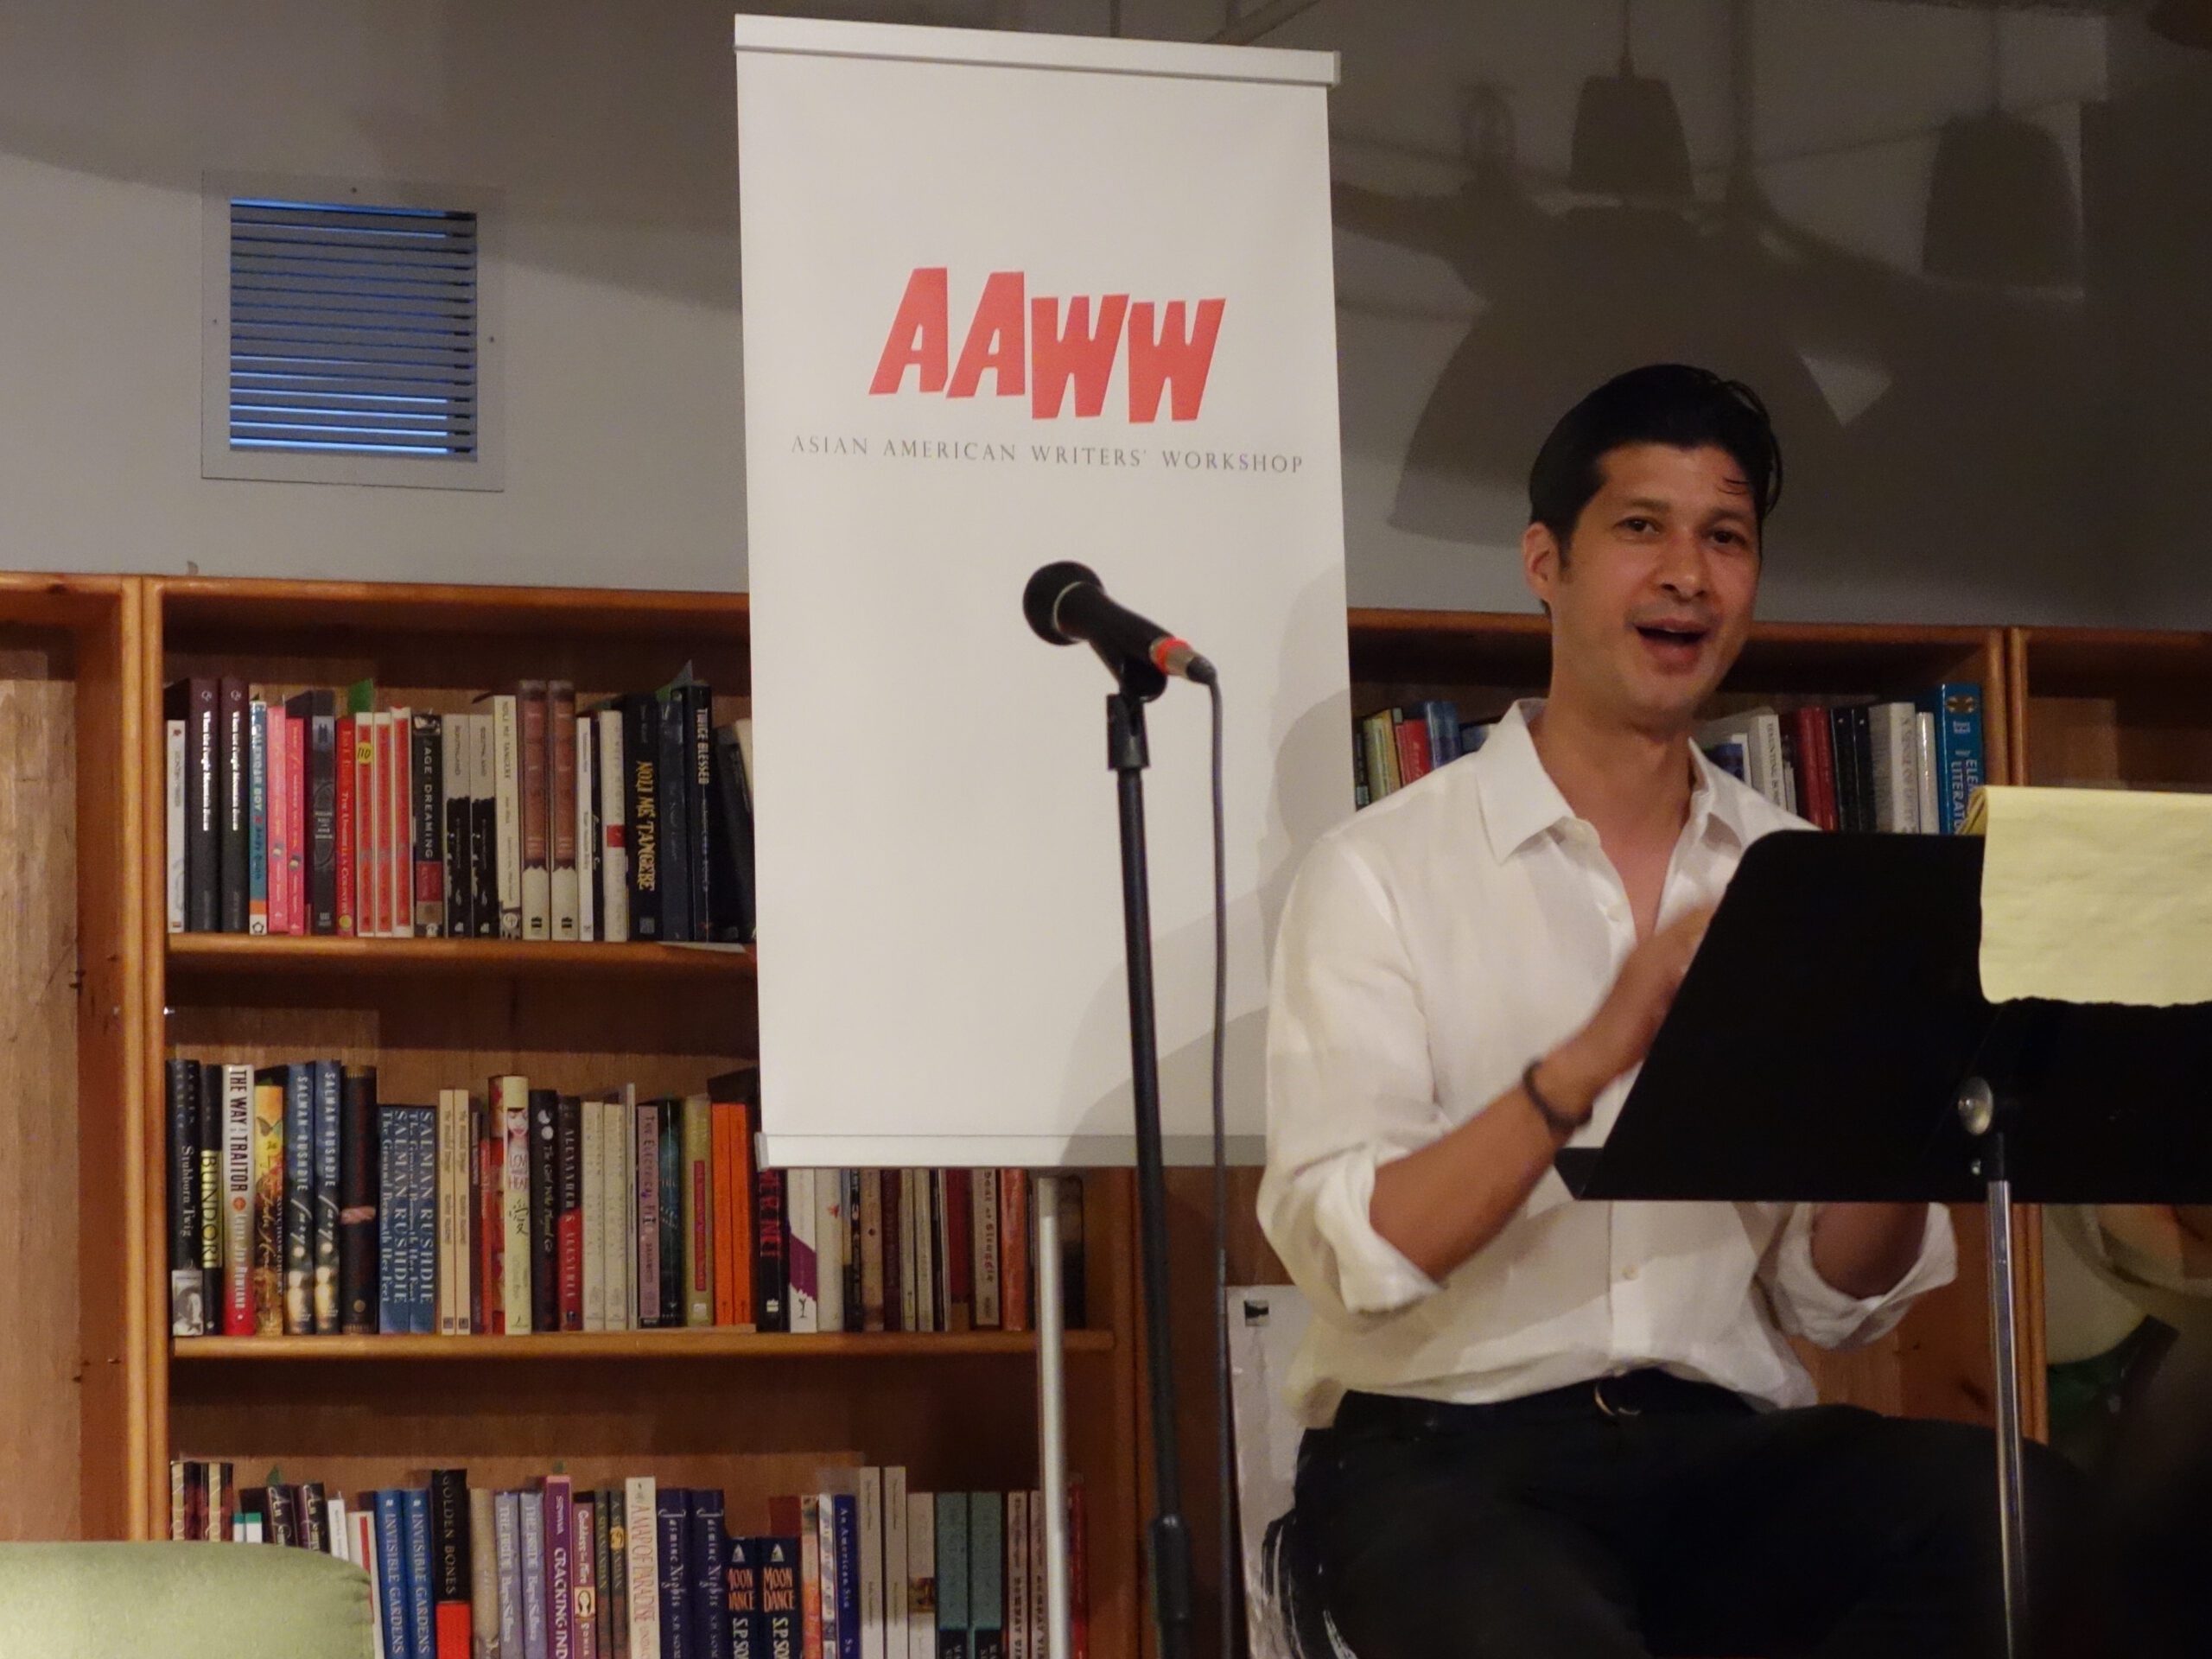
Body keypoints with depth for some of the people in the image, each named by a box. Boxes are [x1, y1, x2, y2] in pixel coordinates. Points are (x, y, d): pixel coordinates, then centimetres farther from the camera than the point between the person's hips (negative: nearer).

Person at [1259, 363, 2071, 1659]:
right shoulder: (1381, 872, 1)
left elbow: (1838, 1302, 10)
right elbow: (1351, 1255, -12)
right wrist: (1593, 1057, -25)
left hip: (1731, 1452, 4)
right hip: (1447, 1454, -4)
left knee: (2012, 1511, -27)